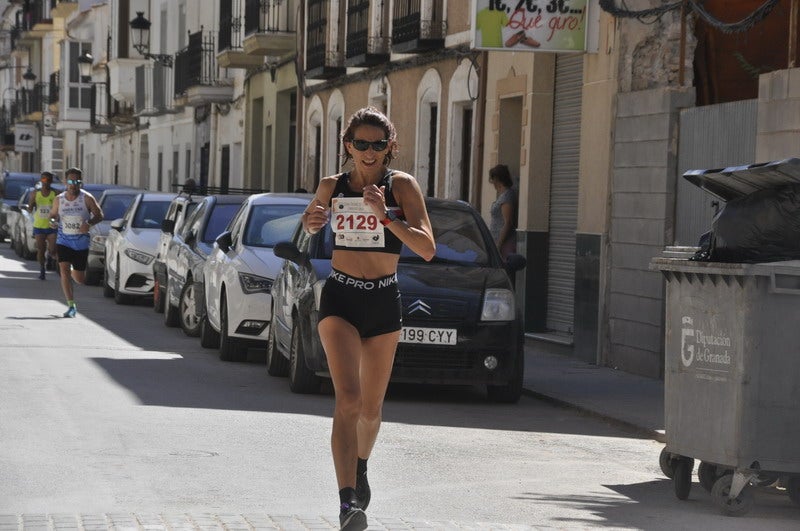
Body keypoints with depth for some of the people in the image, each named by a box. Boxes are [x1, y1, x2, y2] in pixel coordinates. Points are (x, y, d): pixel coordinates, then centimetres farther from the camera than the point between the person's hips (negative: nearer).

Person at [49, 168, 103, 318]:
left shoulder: (87, 198, -6)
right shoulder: (59, 200, 1)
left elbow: (99, 215, -3)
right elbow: (53, 214, 14)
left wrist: (89, 223, -23)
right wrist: (52, 221, -10)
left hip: (81, 242, -1)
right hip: (63, 241, 1)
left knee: (80, 279, 6)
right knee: (64, 271, -17)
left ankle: (73, 272, 45)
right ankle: (71, 306, -12)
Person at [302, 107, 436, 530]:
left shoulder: (402, 186, -4)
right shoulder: (332, 187, 1)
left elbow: (427, 249, -13)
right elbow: (309, 225, 22)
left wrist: (386, 216, -24)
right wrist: (312, 221, -2)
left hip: (384, 301, 1)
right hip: (340, 299, -1)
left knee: (371, 407, 13)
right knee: (348, 397, -19)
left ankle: (360, 467, 44)